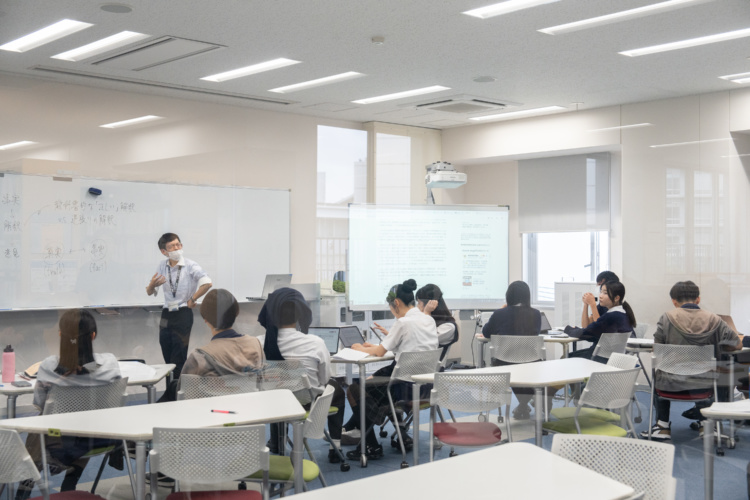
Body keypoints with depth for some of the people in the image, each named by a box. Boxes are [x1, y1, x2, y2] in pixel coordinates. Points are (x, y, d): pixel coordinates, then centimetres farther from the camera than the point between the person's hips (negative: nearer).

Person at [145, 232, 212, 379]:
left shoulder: (190, 266, -9)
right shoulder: (162, 267, 6)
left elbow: (207, 283, -24)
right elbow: (149, 292, 12)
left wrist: (192, 300, -15)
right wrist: (152, 285, -11)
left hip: (183, 314, -5)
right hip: (166, 314, 5)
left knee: (178, 359, -5)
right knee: (167, 356, 11)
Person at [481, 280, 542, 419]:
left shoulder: (500, 314, -9)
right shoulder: (535, 314, -4)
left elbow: (486, 333, 9)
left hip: (505, 366, -1)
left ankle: (523, 406, 40)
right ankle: (523, 407, 35)